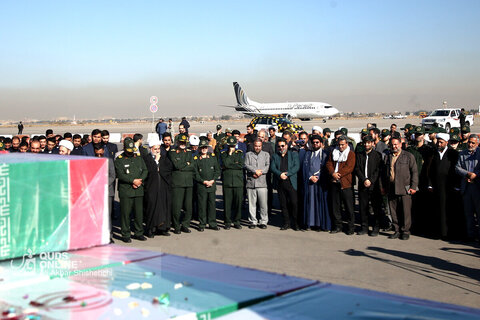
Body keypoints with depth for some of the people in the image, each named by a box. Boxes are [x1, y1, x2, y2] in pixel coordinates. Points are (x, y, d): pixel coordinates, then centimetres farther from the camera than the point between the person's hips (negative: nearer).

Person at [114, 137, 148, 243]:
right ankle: (125, 235, 7)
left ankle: (138, 233, 19)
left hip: (138, 190, 4)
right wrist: (133, 181, -16)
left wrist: (139, 181, -7)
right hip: (125, 191, -4)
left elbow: (145, 171, 10)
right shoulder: (119, 160, -1)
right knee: (125, 213, -2)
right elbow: (120, 175, -11)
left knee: (139, 212, 7)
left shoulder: (138, 158, 15)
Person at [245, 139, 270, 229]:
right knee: (252, 203, 2)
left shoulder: (266, 154, 16)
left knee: (263, 204, -3)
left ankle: (263, 222, 6)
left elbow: (267, 166, 3)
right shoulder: (248, 154, 13)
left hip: (262, 182, 0)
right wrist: (255, 171, -13)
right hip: (250, 182, 0)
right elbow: (246, 165, -1)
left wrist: (260, 172, -10)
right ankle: (253, 221, 10)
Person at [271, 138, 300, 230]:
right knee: (283, 204, 3)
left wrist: (287, 174, -13)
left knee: (294, 203, -8)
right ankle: (286, 223, 11)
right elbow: (272, 168, 3)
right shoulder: (274, 156, 16)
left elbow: (297, 167, -2)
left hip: (291, 182, -2)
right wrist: (280, 174, -14)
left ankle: (296, 223, 1)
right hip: (280, 183, 2)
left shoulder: (294, 154, 11)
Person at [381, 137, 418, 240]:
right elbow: (383, 172, 18)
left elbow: (414, 172, 0)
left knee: (406, 211, -2)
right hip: (391, 188, 4)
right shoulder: (388, 157, 15)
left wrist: (413, 187, -7)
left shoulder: (409, 156, 3)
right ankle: (397, 231, 16)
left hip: (404, 189, -4)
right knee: (393, 211, 6)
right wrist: (382, 186, 12)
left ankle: (405, 231, 9)